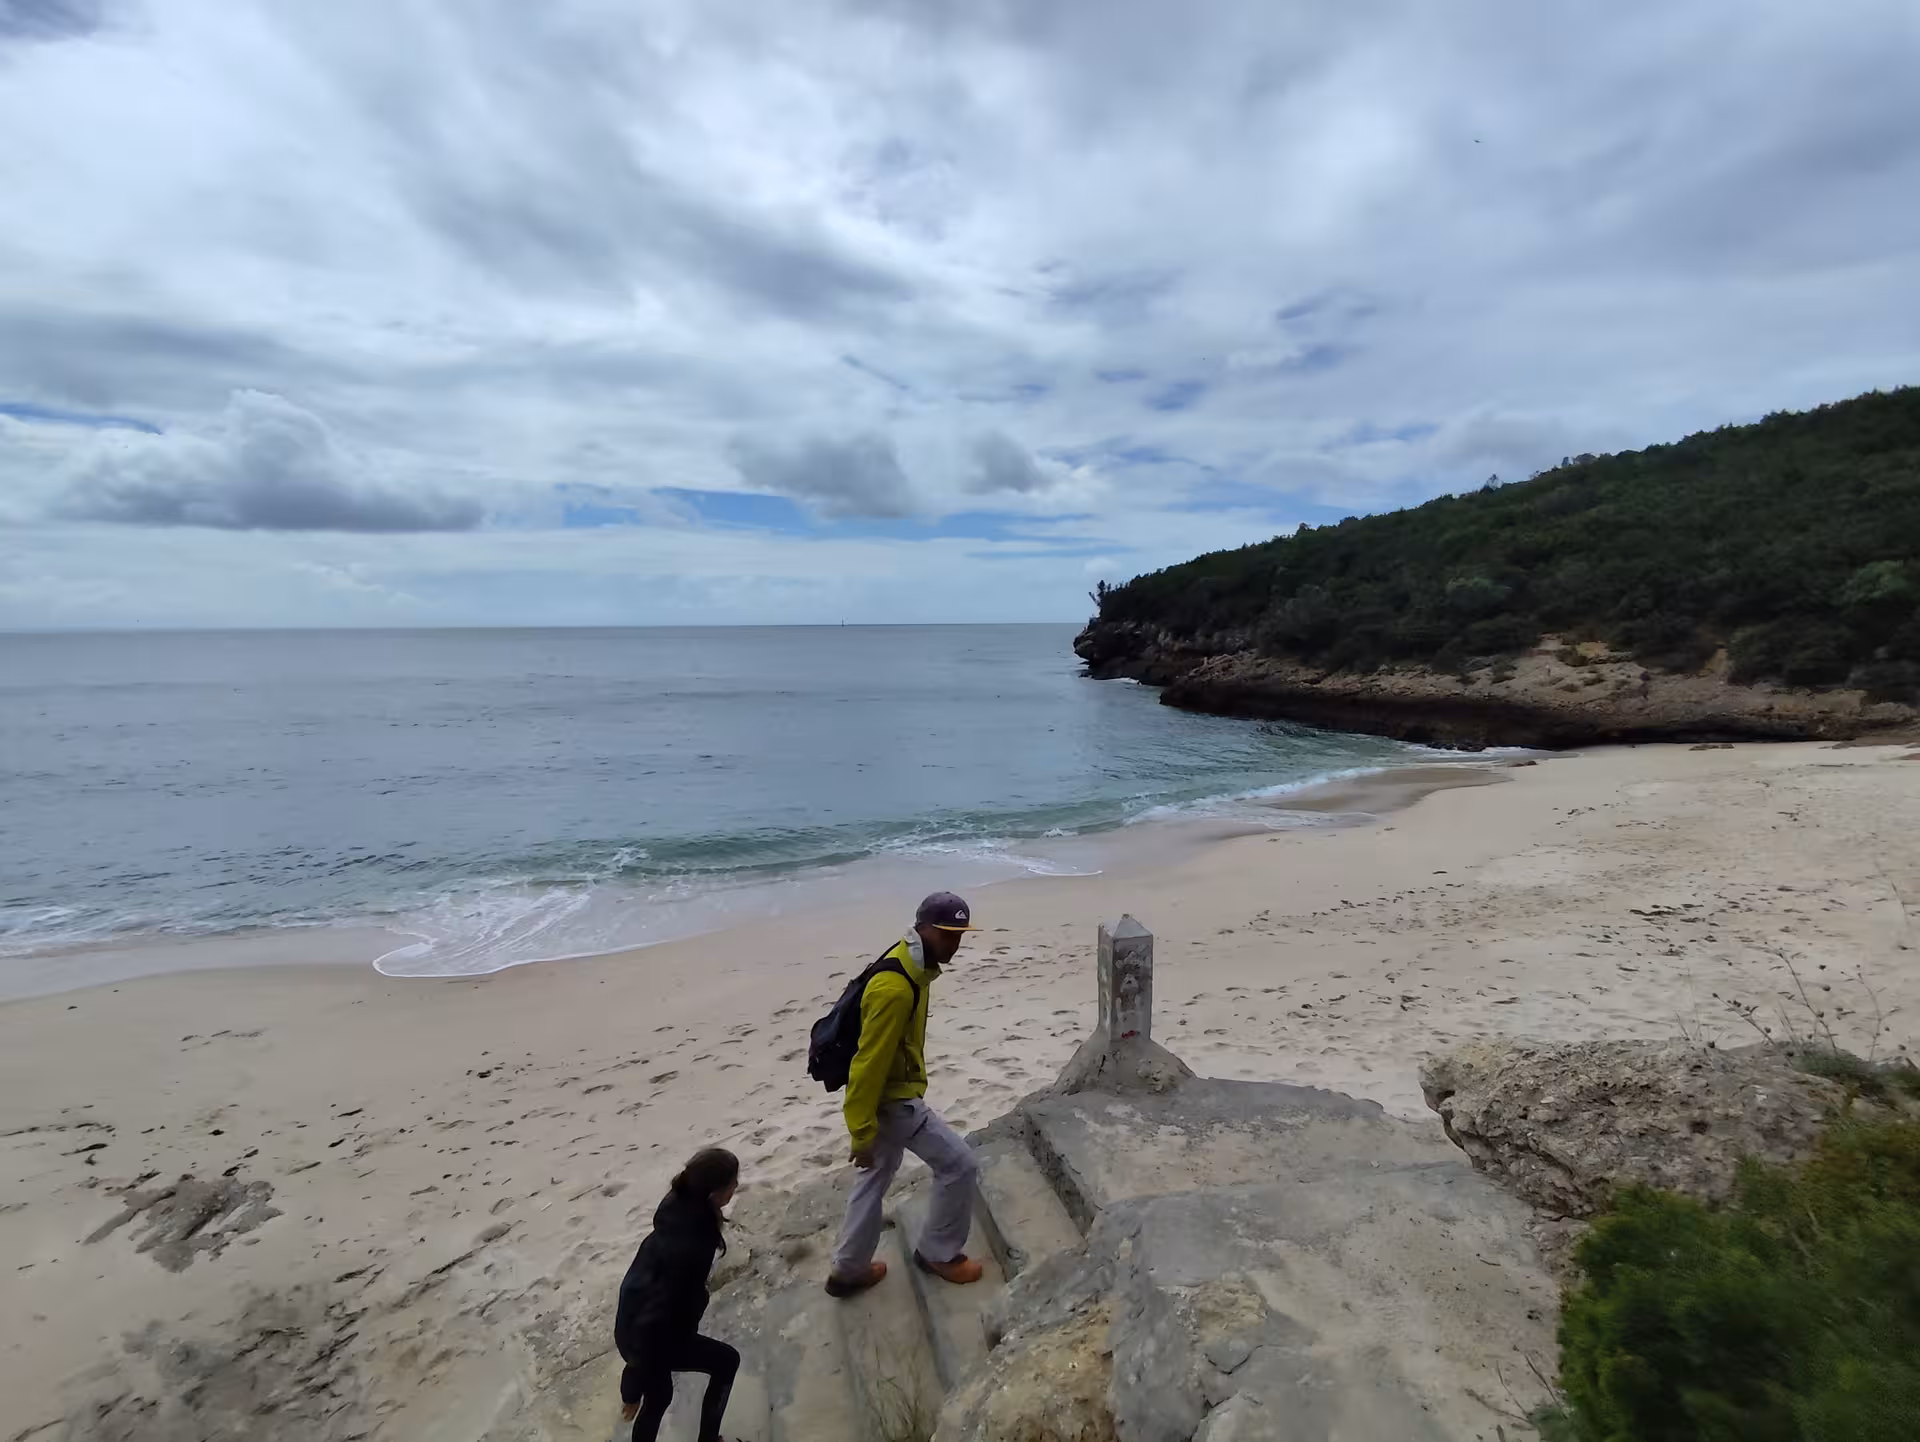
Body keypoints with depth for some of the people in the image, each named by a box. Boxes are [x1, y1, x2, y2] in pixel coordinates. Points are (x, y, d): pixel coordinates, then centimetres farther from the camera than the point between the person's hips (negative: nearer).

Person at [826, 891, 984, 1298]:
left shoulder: (911, 967, 1)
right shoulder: (895, 989, -31)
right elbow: (869, 1063, -26)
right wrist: (862, 1132, -20)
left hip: (891, 1093, 10)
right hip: (892, 1100, -10)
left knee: (876, 1178, 22)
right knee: (959, 1165, 2)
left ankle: (848, 1270, 37)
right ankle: (938, 1253, 22)